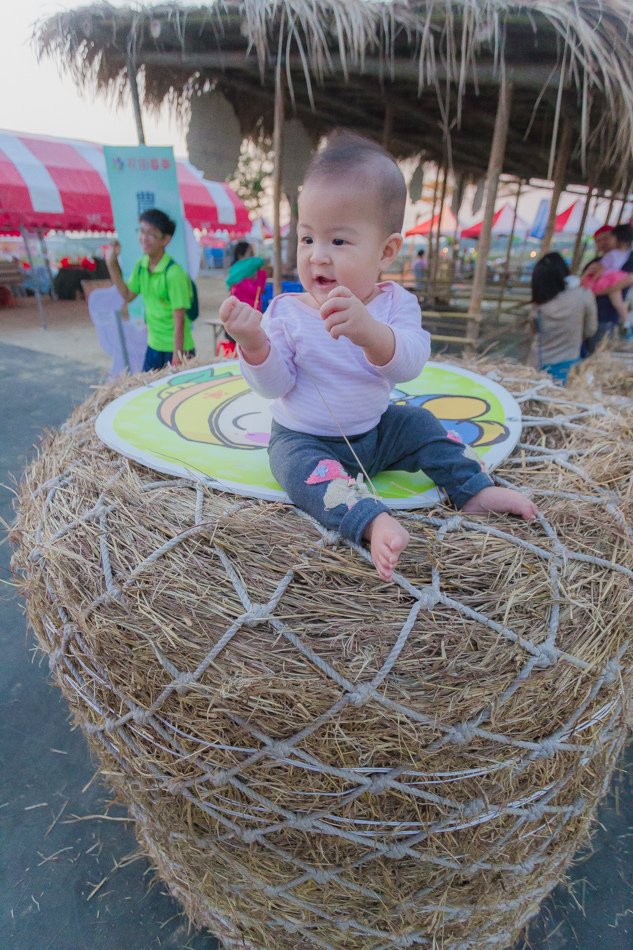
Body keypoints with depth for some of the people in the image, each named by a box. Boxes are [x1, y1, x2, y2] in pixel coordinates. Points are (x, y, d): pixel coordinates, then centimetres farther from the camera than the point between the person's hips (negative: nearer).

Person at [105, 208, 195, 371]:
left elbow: (179, 320, -19)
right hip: (153, 346, 7)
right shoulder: (141, 266, 2)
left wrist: (177, 356, -21)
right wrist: (112, 264, 6)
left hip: (176, 349, -7)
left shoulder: (174, 273, -19)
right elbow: (128, 295, 16)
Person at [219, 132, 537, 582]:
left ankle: (474, 489, 12)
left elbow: (409, 363, -28)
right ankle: (374, 521, -44)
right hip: (303, 438, -3)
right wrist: (254, 344, -34)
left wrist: (370, 331, -48)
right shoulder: (287, 311, -11)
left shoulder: (394, 303, -9)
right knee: (304, 467, -31)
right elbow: (275, 386, -14)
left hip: (373, 430, 3)